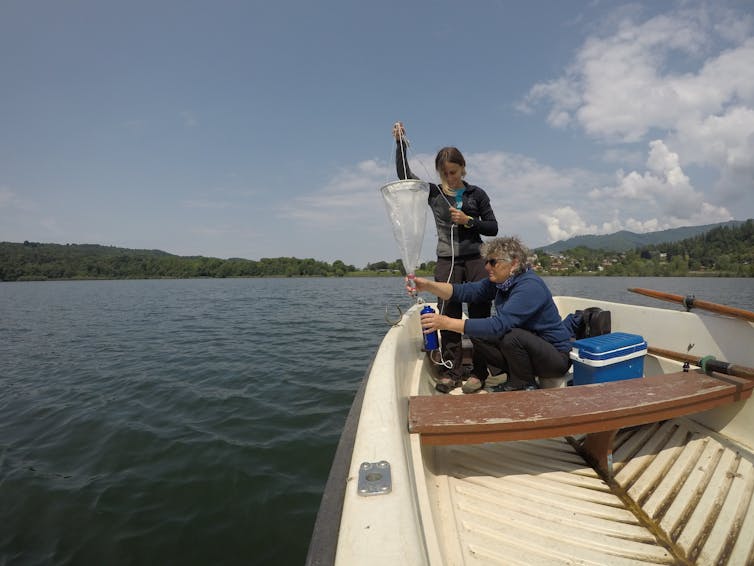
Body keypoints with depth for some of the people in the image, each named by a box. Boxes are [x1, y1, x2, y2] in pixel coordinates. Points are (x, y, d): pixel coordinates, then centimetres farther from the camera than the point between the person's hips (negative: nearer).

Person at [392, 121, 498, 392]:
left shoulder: (477, 194, 6)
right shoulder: (434, 193, 7)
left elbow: (493, 228, 6)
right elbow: (404, 175, -2)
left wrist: (469, 221, -10)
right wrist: (400, 142, -11)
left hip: (475, 260, 0)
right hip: (446, 261, 1)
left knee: (480, 314, 1)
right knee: (448, 316, 1)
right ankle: (452, 371, 8)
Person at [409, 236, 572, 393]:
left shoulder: (530, 287, -27)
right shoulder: (501, 281, 0)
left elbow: (498, 325, -36)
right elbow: (467, 291, -11)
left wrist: (448, 323, -38)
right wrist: (428, 285, -25)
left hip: (557, 357, -7)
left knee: (512, 337, -33)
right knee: (478, 333, -8)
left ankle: (525, 386, -8)